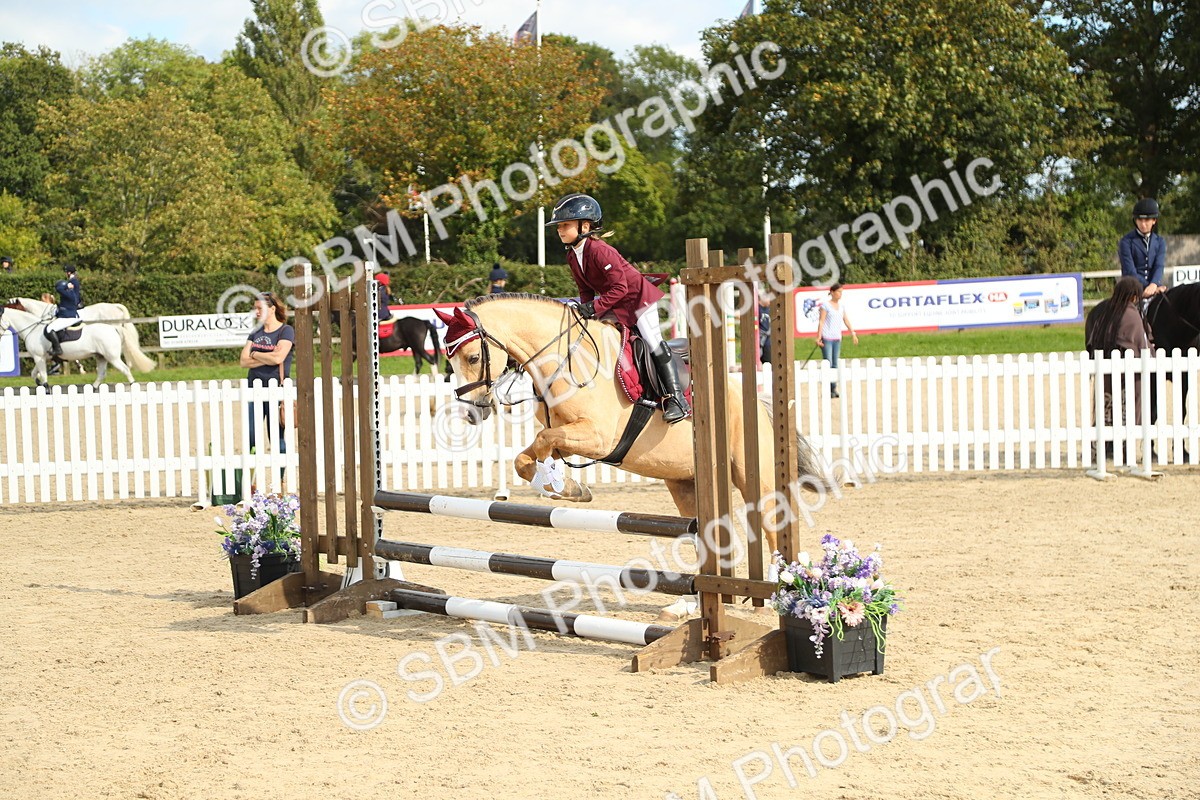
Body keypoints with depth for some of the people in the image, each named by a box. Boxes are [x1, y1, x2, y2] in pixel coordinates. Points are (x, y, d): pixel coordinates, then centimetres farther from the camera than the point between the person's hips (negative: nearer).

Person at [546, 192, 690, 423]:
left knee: (653, 343, -9)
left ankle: (677, 398, -5)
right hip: (614, 307, 9)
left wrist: (595, 307, -32)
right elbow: (585, 288, 7)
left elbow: (619, 288, -29)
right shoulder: (572, 256, -1)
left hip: (637, 298, -9)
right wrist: (584, 307, -11)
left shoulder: (600, 251, -28)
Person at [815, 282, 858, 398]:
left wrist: (853, 333, 10)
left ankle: (834, 389, 10)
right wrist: (819, 337, -14)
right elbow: (821, 321, -9)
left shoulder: (841, 305, 12)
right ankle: (828, 390, -5)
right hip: (827, 338, -6)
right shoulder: (825, 305, -6)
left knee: (835, 365, 6)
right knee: (828, 364, -8)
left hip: (837, 338, 6)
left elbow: (846, 320, 15)